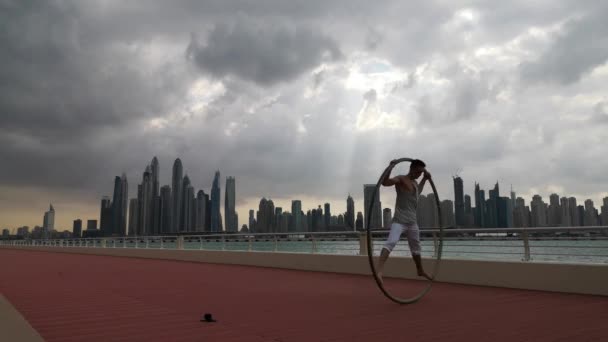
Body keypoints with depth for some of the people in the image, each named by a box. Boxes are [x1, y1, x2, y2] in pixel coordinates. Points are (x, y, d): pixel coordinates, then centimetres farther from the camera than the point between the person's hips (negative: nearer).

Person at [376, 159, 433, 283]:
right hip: (399, 221, -8)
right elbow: (385, 182, -28)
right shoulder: (401, 179, -11)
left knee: (416, 247, 23)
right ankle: (379, 270, -41)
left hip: (412, 221, 8)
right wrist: (391, 167, -36)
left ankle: (420, 271, 43)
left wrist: (425, 179, 30)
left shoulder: (414, 183, 15)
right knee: (391, 242, -29)